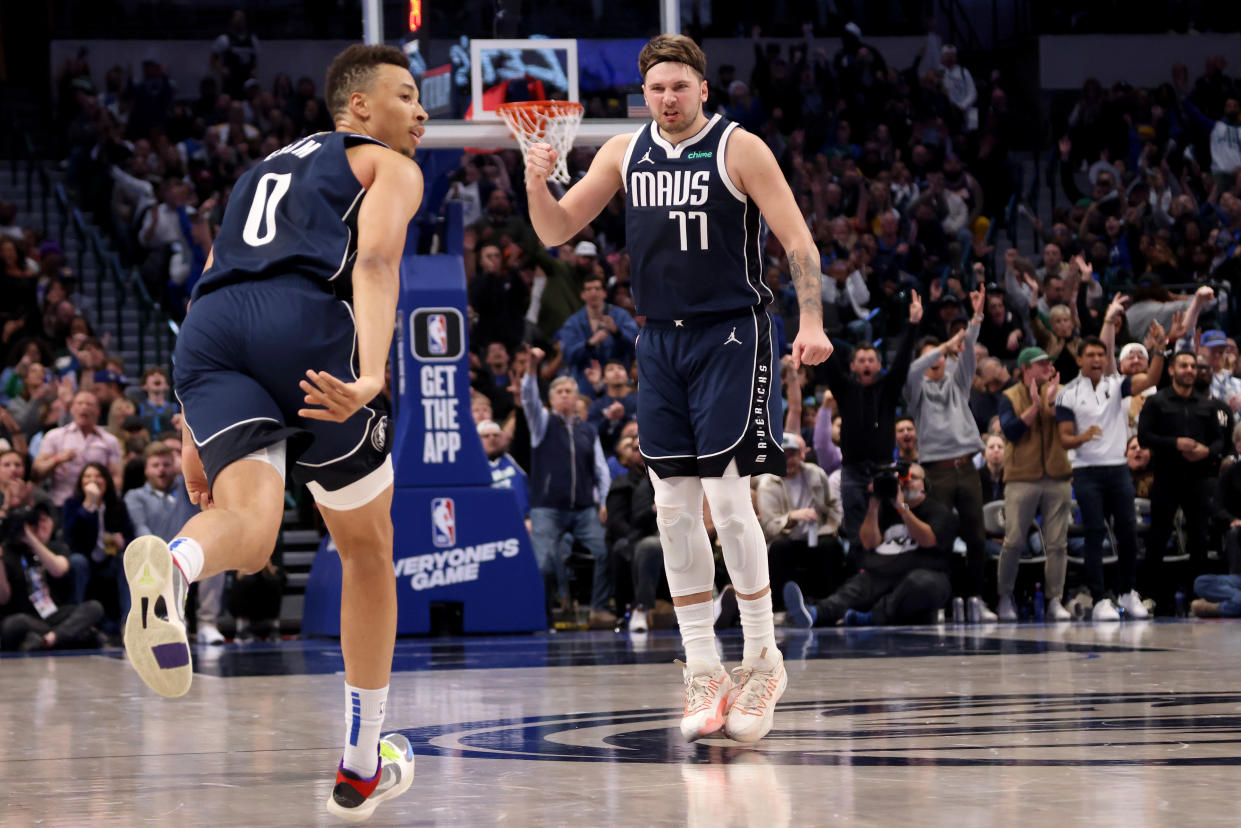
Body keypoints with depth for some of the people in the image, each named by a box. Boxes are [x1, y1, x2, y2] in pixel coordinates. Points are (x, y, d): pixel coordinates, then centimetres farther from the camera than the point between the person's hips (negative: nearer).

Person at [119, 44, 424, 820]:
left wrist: (197, 435, 33)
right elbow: (375, 262, -4)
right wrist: (372, 375, -20)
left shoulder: (263, 170, 39)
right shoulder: (390, 166, 19)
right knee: (369, 548, 14)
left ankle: (170, 567, -54)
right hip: (306, 324, -5)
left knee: (249, 533, -14)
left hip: (210, 335, 5)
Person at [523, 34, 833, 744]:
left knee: (729, 500, -10)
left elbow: (798, 239, -7)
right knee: (675, 509, 2)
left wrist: (812, 321, -18)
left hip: (731, 338, -5)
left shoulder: (739, 149, -5)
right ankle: (704, 673, 7)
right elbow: (557, 231, 11)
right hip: (661, 341, 5)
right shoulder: (624, 154, 9)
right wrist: (537, 184, -10)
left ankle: (763, 659, 4)